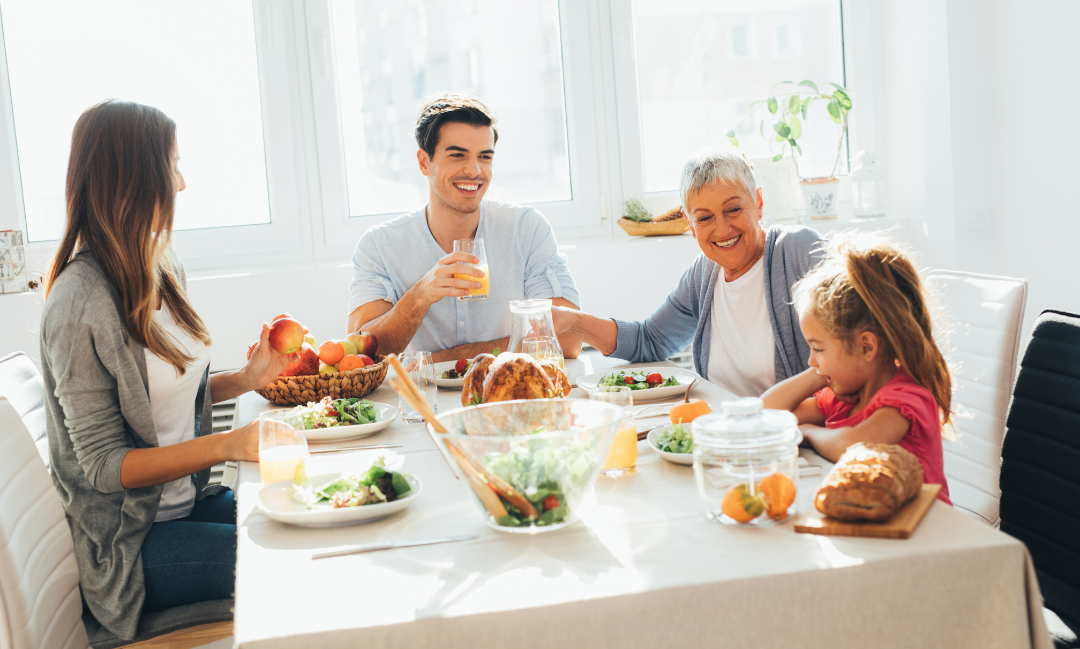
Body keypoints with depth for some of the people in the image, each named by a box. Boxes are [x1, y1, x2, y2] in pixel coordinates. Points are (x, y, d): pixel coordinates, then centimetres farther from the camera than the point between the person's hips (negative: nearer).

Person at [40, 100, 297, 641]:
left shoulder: (164, 271, 5)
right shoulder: (79, 306, -20)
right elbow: (105, 465, -19)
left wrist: (246, 379, 1)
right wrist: (226, 445, -29)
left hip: (189, 501, 8)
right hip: (131, 543, -7)